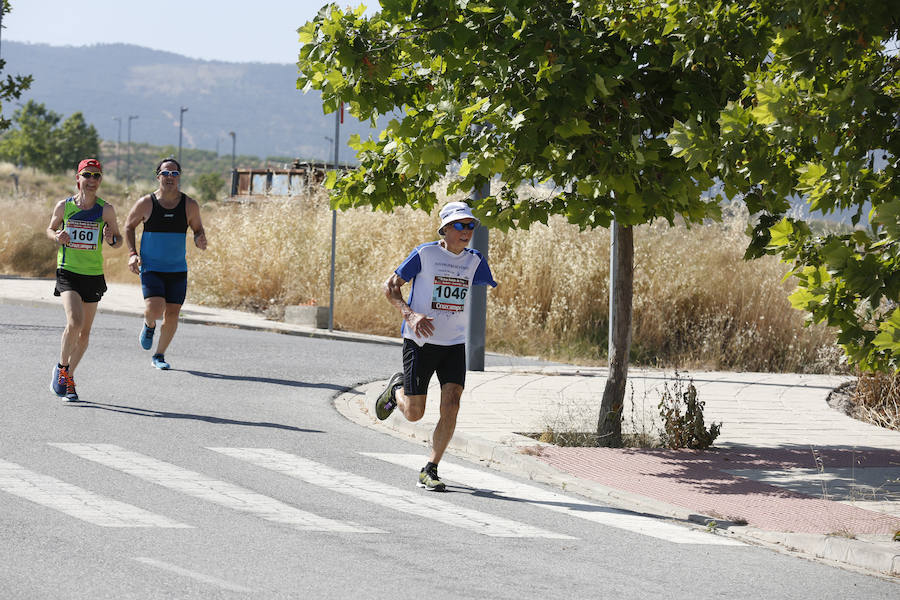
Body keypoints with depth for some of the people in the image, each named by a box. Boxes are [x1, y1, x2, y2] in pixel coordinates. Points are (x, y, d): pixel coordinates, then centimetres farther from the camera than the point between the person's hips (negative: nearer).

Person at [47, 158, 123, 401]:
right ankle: (61, 368, 1)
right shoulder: (64, 206, -1)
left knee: (85, 332, 8)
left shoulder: (106, 210, -2)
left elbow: (119, 240, 7)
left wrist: (111, 239, -17)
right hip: (67, 272, -2)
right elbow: (51, 229, 15)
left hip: (94, 275, 2)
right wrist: (57, 237, -8)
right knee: (74, 322, -22)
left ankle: (68, 379, 26)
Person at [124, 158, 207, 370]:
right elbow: (129, 226, 8)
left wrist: (200, 240, -12)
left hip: (178, 270, 2)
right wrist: (132, 253, -5)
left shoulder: (190, 205, -1)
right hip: (151, 268, -2)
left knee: (172, 314, 0)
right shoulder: (146, 203, -5)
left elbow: (198, 229, 12)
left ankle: (159, 356, 19)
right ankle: (149, 325, 18)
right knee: (154, 309, -19)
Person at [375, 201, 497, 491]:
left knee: (451, 407, -13)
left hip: (455, 345, 3)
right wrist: (410, 315, -23)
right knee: (414, 413, 1)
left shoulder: (474, 260, 4)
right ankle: (397, 388, 37)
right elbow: (390, 286, -6)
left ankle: (430, 470, -2)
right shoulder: (425, 254, -8)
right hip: (420, 342, -3)